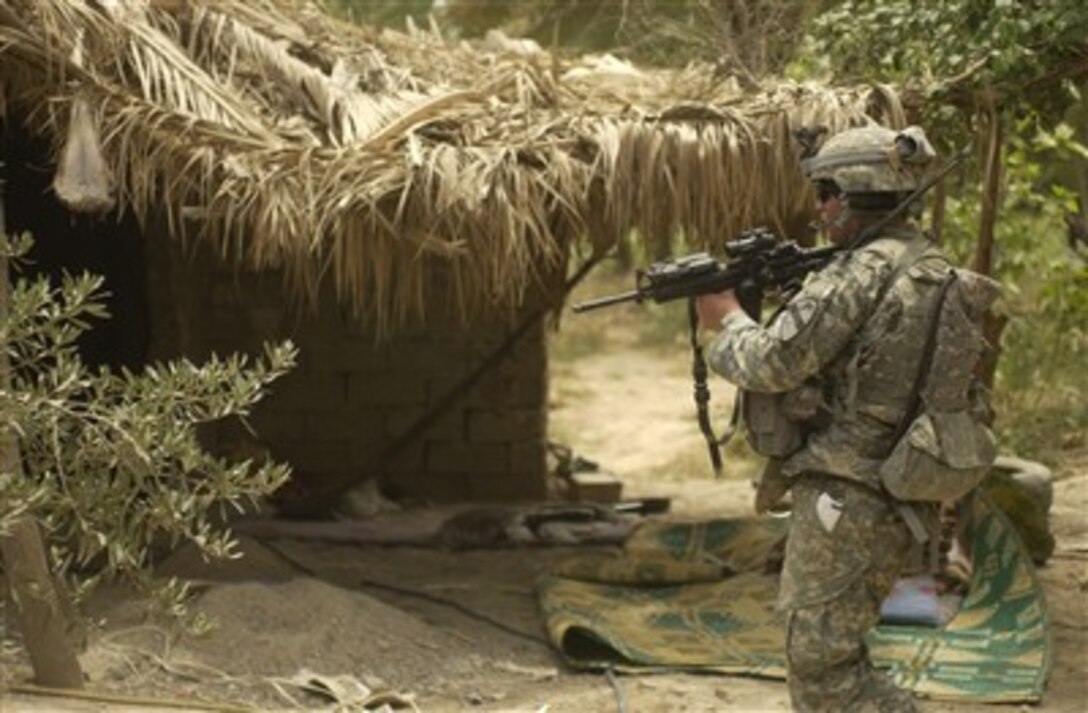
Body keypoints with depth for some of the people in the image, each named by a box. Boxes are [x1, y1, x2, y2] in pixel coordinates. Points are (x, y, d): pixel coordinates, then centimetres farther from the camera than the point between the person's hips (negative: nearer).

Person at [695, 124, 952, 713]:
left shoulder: (863, 272, -16)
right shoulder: (931, 268, 13)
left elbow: (772, 364, -16)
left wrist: (728, 320, 3)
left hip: (845, 497, -10)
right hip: (899, 495, 10)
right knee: (835, 653, 20)